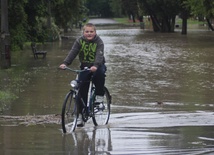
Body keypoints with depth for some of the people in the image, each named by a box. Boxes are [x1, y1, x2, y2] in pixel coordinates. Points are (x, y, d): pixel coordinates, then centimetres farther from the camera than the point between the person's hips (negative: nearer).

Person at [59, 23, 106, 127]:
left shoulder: (99, 42, -13)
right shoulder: (80, 41, -5)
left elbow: (99, 55, -27)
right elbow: (73, 52, -16)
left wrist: (95, 66, -47)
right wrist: (65, 63, -33)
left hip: (97, 66, -3)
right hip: (84, 67, 3)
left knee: (100, 73, -38)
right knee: (82, 89, -6)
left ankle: (99, 95, -18)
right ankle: (80, 114, 2)